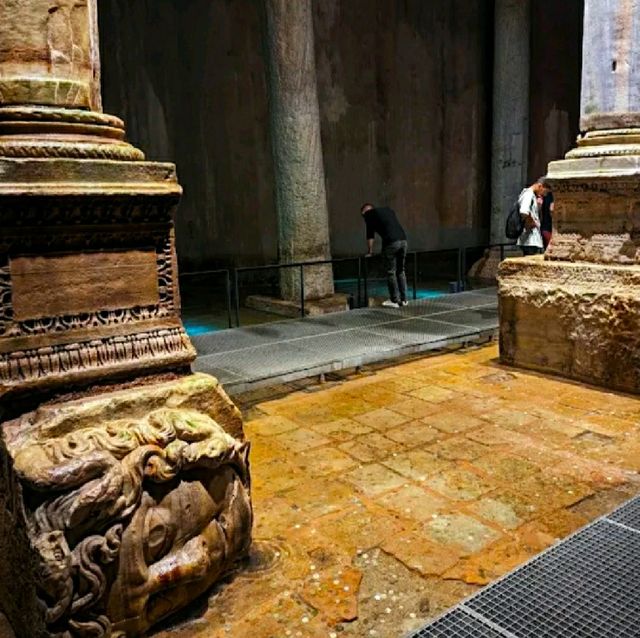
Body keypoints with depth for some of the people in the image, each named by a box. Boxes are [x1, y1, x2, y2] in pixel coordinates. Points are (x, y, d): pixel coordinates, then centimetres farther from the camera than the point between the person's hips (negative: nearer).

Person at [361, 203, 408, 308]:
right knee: (401, 271, 14)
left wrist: (369, 251, 13)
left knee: (391, 272, 0)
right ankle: (403, 299, 17)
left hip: (391, 242, -6)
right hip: (403, 239, 7)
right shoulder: (387, 210, 29)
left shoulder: (369, 214, 10)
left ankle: (394, 300, 2)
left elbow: (370, 234, 8)